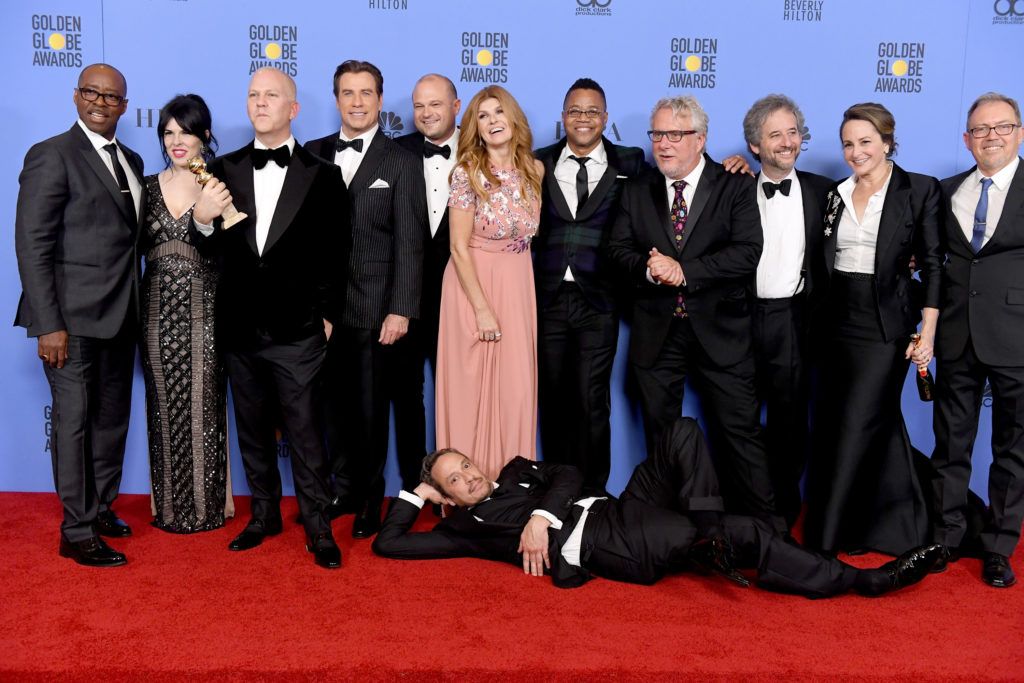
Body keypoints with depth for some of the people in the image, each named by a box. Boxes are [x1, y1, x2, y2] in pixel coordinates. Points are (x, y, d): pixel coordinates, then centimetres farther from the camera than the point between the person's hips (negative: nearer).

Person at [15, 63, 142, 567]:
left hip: (120, 317, 7)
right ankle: (78, 533, 13)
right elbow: (32, 247, -12)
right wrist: (49, 325, -17)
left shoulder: (131, 161, 14)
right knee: (75, 422, 2)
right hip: (74, 318, -7)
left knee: (113, 420, 15)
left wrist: (134, 309, 7)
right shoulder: (51, 157, -8)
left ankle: (101, 507, 31)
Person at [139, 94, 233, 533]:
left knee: (204, 406, 1)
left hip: (203, 310, -3)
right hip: (157, 311, 4)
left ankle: (208, 504, 16)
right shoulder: (149, 187, 10)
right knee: (164, 407, 9)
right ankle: (168, 505, 22)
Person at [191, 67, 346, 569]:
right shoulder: (224, 169, 6)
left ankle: (318, 526, 14)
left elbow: (333, 255, -1)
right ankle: (264, 514, 30)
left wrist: (326, 315, -4)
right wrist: (203, 221, -17)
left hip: (297, 330, -3)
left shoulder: (322, 175, -1)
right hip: (240, 329, 4)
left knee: (306, 433, 2)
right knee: (252, 431, 15)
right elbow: (214, 251, 4)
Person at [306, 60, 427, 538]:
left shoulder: (401, 164, -2)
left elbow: (409, 244, -7)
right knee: (334, 403, 10)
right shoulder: (314, 155, 9)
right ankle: (341, 490, 25)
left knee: (372, 407, 7)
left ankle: (370, 497, 22)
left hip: (375, 308, -3)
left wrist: (401, 310, -13)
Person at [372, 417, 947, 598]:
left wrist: (541, 515, -8)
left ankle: (707, 538, -18)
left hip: (619, 511, 7)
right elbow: (387, 544, 8)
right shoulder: (466, 525, 12)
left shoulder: (517, 472, 25)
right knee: (747, 534, -20)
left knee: (683, 431, -12)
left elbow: (570, 475, 8)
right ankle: (866, 580, -11)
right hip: (611, 548, -7)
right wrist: (415, 495, 16)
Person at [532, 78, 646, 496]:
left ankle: (591, 494, 14)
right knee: (553, 399, 9)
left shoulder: (629, 164, 5)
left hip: (598, 302, -2)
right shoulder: (540, 164, 9)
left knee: (593, 402, 1)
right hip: (548, 299, 2)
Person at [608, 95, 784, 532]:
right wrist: (649, 268, -17)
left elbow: (747, 252, -13)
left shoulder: (736, 187, -2)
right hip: (656, 331, 4)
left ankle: (764, 526, 9)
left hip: (718, 330, -3)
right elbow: (619, 248, 4)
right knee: (660, 433, 12)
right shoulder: (637, 191, 10)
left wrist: (684, 271, -20)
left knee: (740, 429, -1)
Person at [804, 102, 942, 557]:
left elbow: (932, 263, -5)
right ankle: (896, 523, 27)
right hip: (837, 323, 5)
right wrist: (819, 320, 4)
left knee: (856, 426, -6)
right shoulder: (835, 195, 10)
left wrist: (928, 331, -10)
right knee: (882, 424, 13)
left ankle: (828, 537, 4)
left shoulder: (920, 190, -3)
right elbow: (824, 262, 12)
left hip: (887, 325, -4)